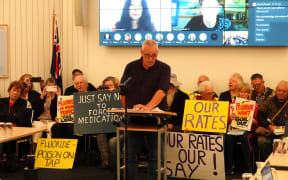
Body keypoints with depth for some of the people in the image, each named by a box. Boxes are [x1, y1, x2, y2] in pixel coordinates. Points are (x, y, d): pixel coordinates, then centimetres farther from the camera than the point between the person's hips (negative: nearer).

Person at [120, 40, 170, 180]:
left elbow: (162, 91, -18)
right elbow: (123, 93, 12)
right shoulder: (131, 67, 6)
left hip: (155, 119, -2)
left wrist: (148, 106, -32)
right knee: (130, 155, 4)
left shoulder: (164, 69, -2)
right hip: (134, 119, 2)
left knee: (155, 156, 2)